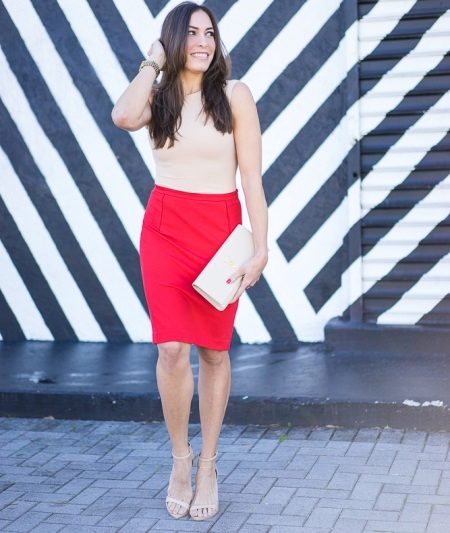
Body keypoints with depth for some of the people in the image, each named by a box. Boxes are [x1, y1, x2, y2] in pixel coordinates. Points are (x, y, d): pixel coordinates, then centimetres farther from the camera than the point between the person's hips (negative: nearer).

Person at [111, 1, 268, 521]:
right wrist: (153, 62, -6)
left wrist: (260, 246, -10)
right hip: (164, 230, 1)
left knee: (214, 351, 5)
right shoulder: (158, 97, 7)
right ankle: (180, 458, 12)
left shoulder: (234, 94, -1)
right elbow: (123, 116, -17)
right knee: (172, 349, -9)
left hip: (221, 232, -1)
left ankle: (207, 464, 19)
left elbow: (252, 176, -4)